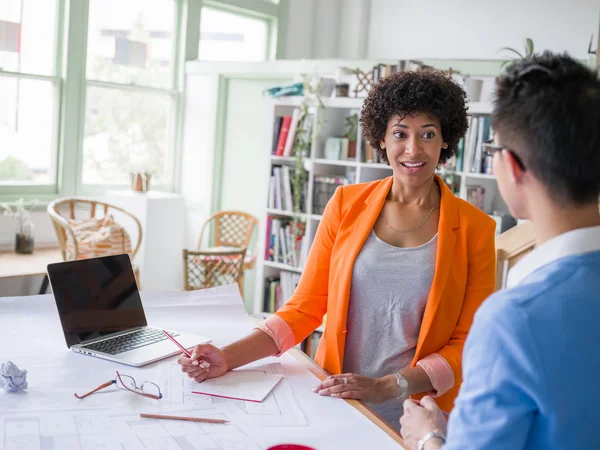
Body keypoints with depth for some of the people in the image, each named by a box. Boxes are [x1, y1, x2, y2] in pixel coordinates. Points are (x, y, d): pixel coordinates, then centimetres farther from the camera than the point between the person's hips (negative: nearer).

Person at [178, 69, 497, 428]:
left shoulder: (474, 229, 0)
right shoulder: (346, 205, 5)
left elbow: (469, 342, 1)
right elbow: (305, 307, 6)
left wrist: (387, 387, -11)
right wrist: (229, 358, -6)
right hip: (334, 407, 1)